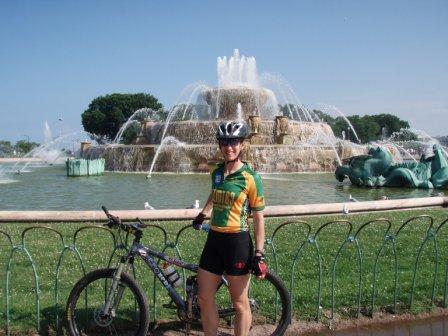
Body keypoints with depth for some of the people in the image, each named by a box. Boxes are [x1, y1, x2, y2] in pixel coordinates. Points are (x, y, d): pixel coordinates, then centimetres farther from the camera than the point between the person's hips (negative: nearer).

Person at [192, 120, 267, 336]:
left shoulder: (251, 178, -10)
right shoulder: (217, 173, 7)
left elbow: (258, 217, -8)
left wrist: (259, 253, -11)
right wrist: (202, 214, 35)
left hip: (237, 241, -6)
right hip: (214, 239, 6)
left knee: (239, 302, 6)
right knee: (204, 299, 9)